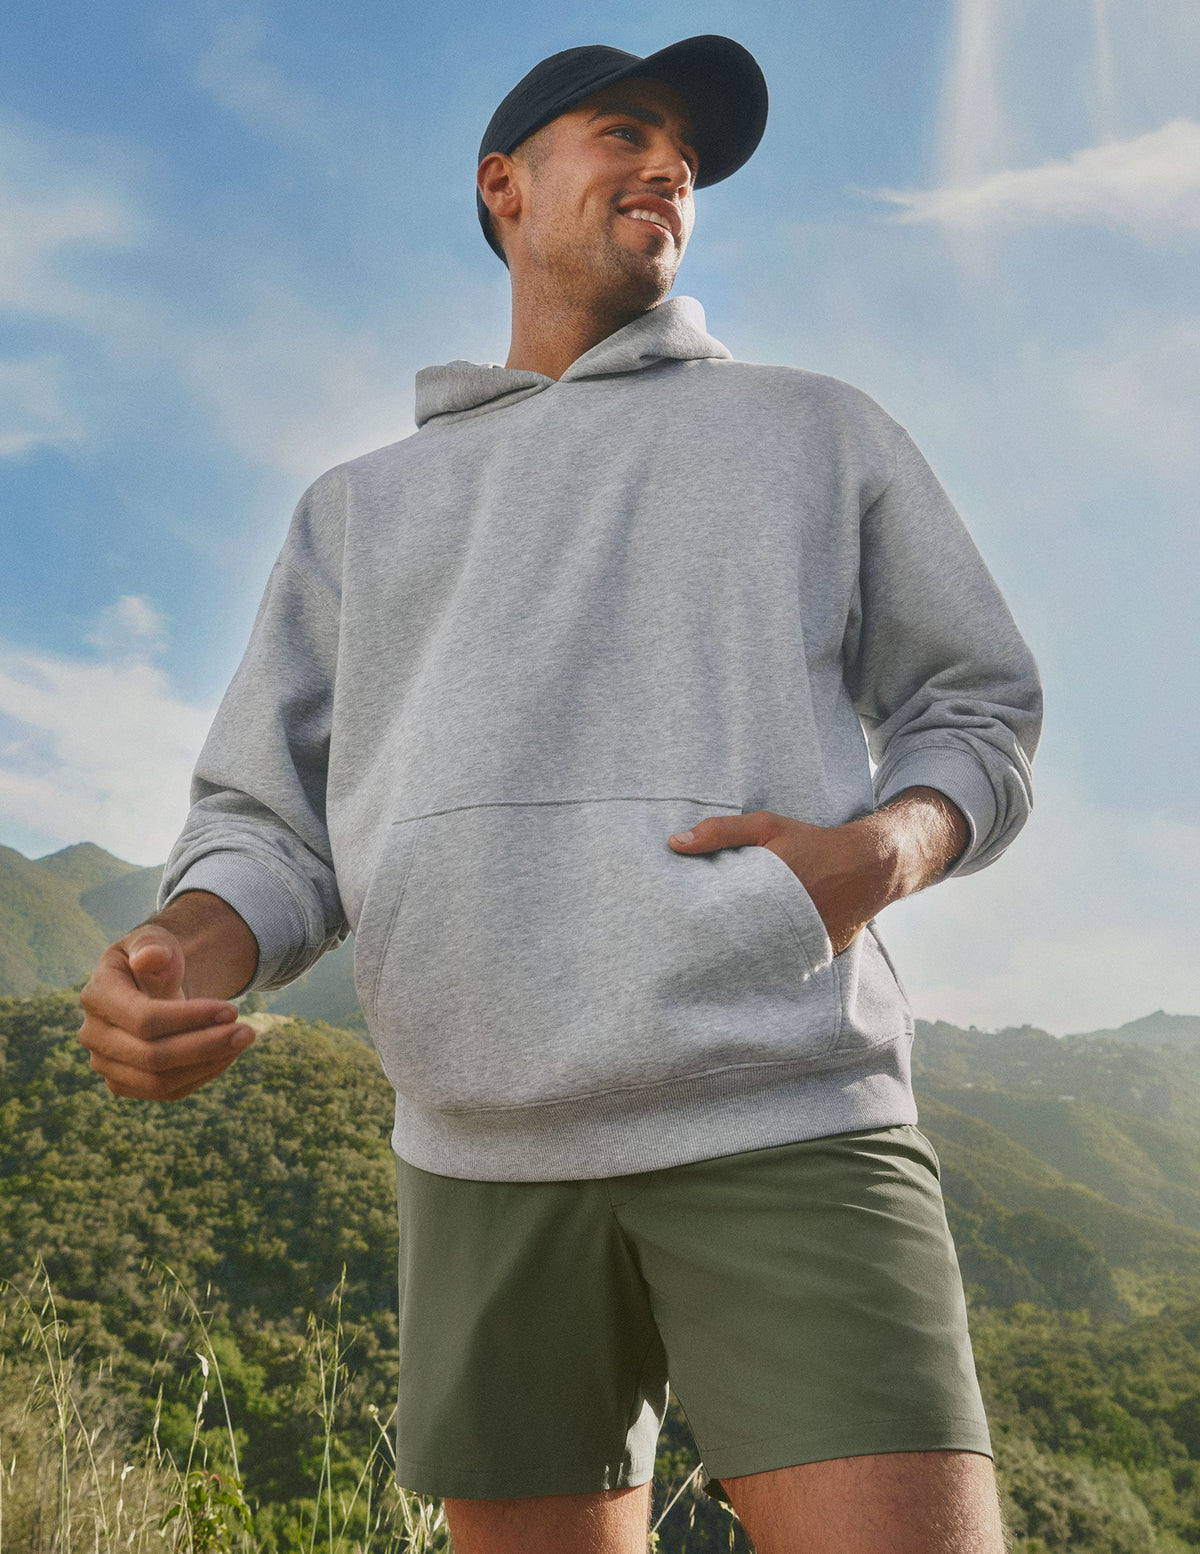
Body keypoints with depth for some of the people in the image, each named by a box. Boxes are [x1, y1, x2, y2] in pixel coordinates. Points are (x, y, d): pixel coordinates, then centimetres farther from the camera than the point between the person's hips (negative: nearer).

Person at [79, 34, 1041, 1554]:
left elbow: (978, 709, 16)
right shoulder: (361, 508, 20)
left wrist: (886, 848, -8)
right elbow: (270, 822, 14)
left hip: (784, 1123, -2)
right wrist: (190, 953, -11)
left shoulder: (821, 429, 17)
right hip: (482, 1158, 3)